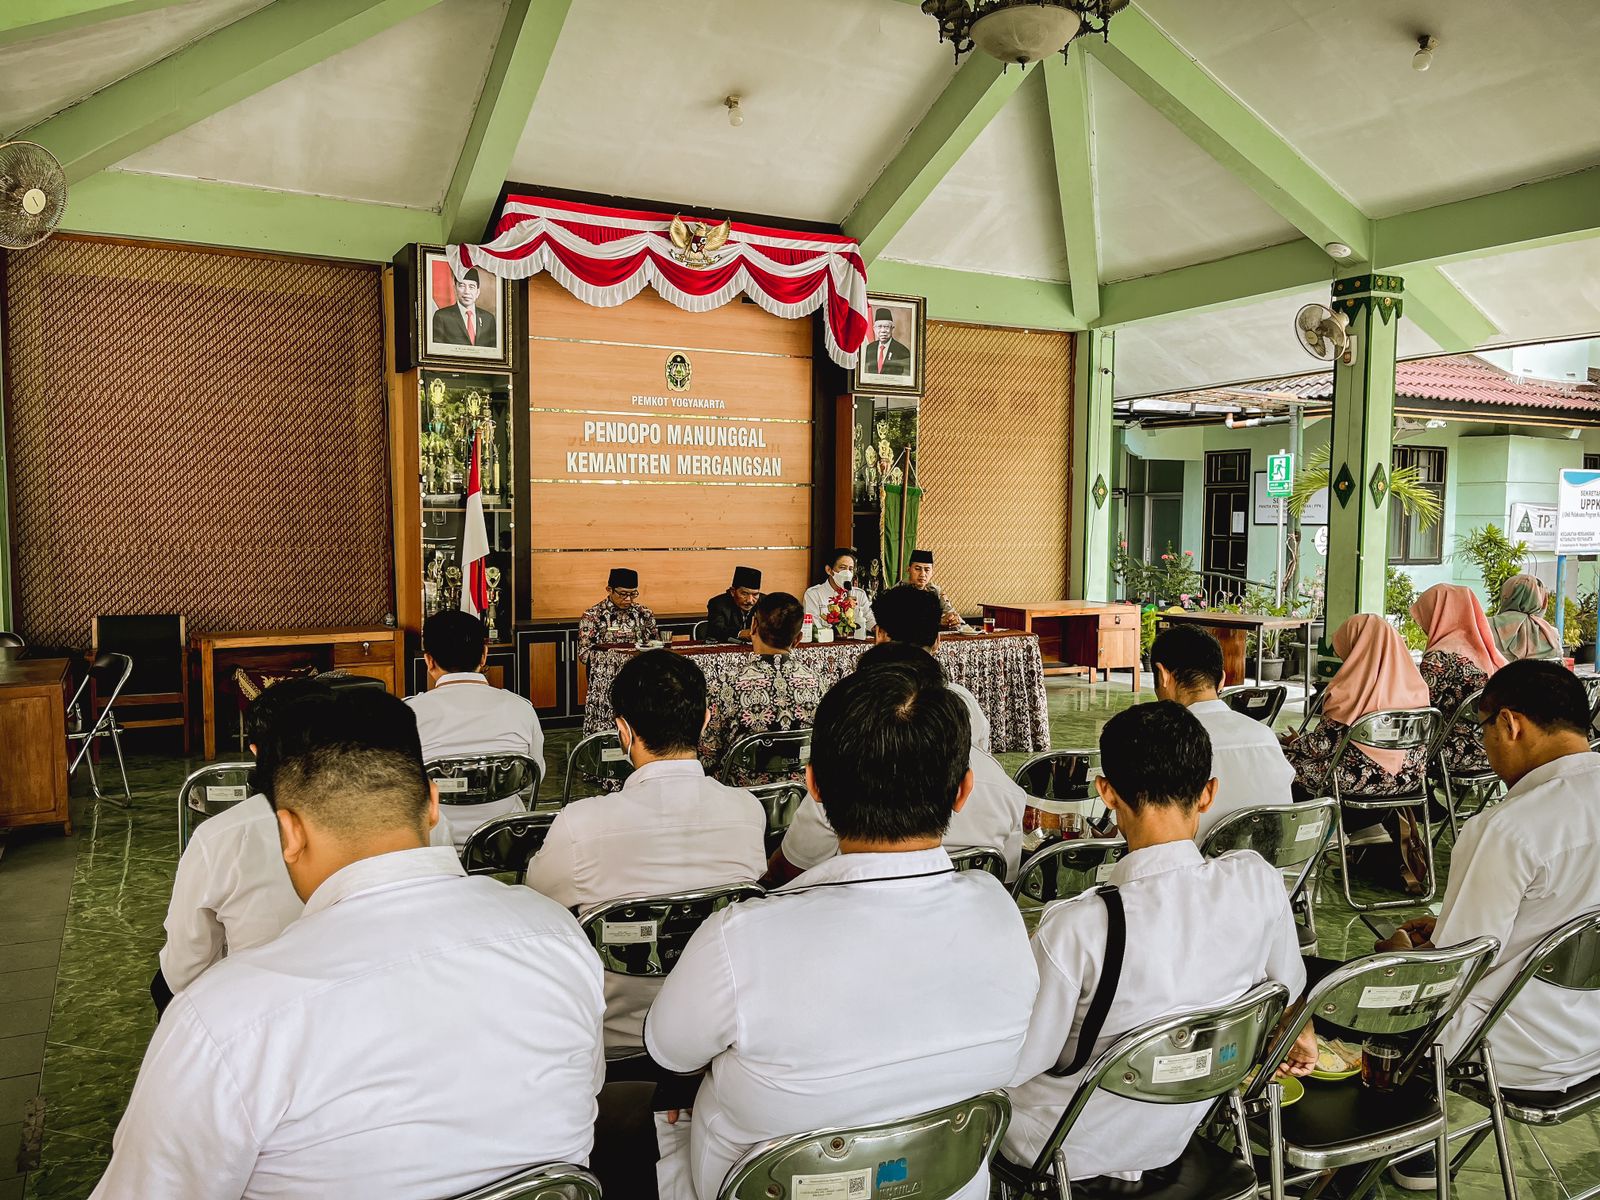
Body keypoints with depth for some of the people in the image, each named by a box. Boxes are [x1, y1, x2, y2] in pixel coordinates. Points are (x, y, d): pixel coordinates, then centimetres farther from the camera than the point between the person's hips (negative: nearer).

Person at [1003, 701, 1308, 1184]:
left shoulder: (1075, 930, -34)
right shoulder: (1257, 883, -21)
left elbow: (1017, 1065, -20)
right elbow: (1288, 989, 1)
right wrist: (1298, 1038, 24)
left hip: (1074, 1148, -4)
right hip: (1174, 1139, 5)